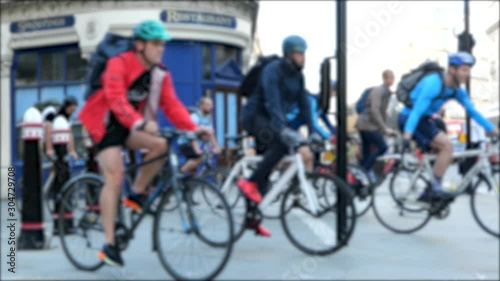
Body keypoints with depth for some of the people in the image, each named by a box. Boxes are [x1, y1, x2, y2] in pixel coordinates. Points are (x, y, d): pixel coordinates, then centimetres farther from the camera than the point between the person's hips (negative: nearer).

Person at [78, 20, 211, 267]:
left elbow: (171, 105, -10)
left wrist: (193, 128, -26)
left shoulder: (160, 74, -3)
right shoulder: (119, 63, -21)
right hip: (105, 123, -5)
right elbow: (116, 98, -35)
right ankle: (109, 244, -14)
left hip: (132, 125, 6)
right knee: (115, 176, -19)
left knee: (160, 144, -23)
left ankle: (136, 195, -3)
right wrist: (140, 122, -51)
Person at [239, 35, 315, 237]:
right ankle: (250, 182, -22)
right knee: (283, 143, -32)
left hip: (269, 121, 8)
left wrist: (312, 131, -3)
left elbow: (303, 104, 6)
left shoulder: (297, 75, 3)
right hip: (254, 116, -8)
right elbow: (272, 103, -34)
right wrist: (284, 130, -45)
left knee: (264, 167, 7)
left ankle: (252, 219, 14)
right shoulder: (272, 70, -21)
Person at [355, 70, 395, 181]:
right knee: (382, 147, -15)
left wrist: (385, 128, 18)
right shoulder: (378, 90, -15)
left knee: (367, 154, 9)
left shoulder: (388, 92, 13)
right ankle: (366, 170, -6)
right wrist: (384, 128, -25)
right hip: (367, 124, -9)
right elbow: (374, 110, -24)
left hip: (368, 125, 9)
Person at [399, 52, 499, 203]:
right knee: (447, 145, -21)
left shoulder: (457, 90, 2)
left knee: (446, 155, 2)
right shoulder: (434, 83, -24)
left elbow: (472, 111, 8)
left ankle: (428, 193, 11)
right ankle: (436, 189, -15)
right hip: (410, 119, -9)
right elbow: (417, 109, -32)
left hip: (424, 120, 9)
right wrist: (407, 135, -42)